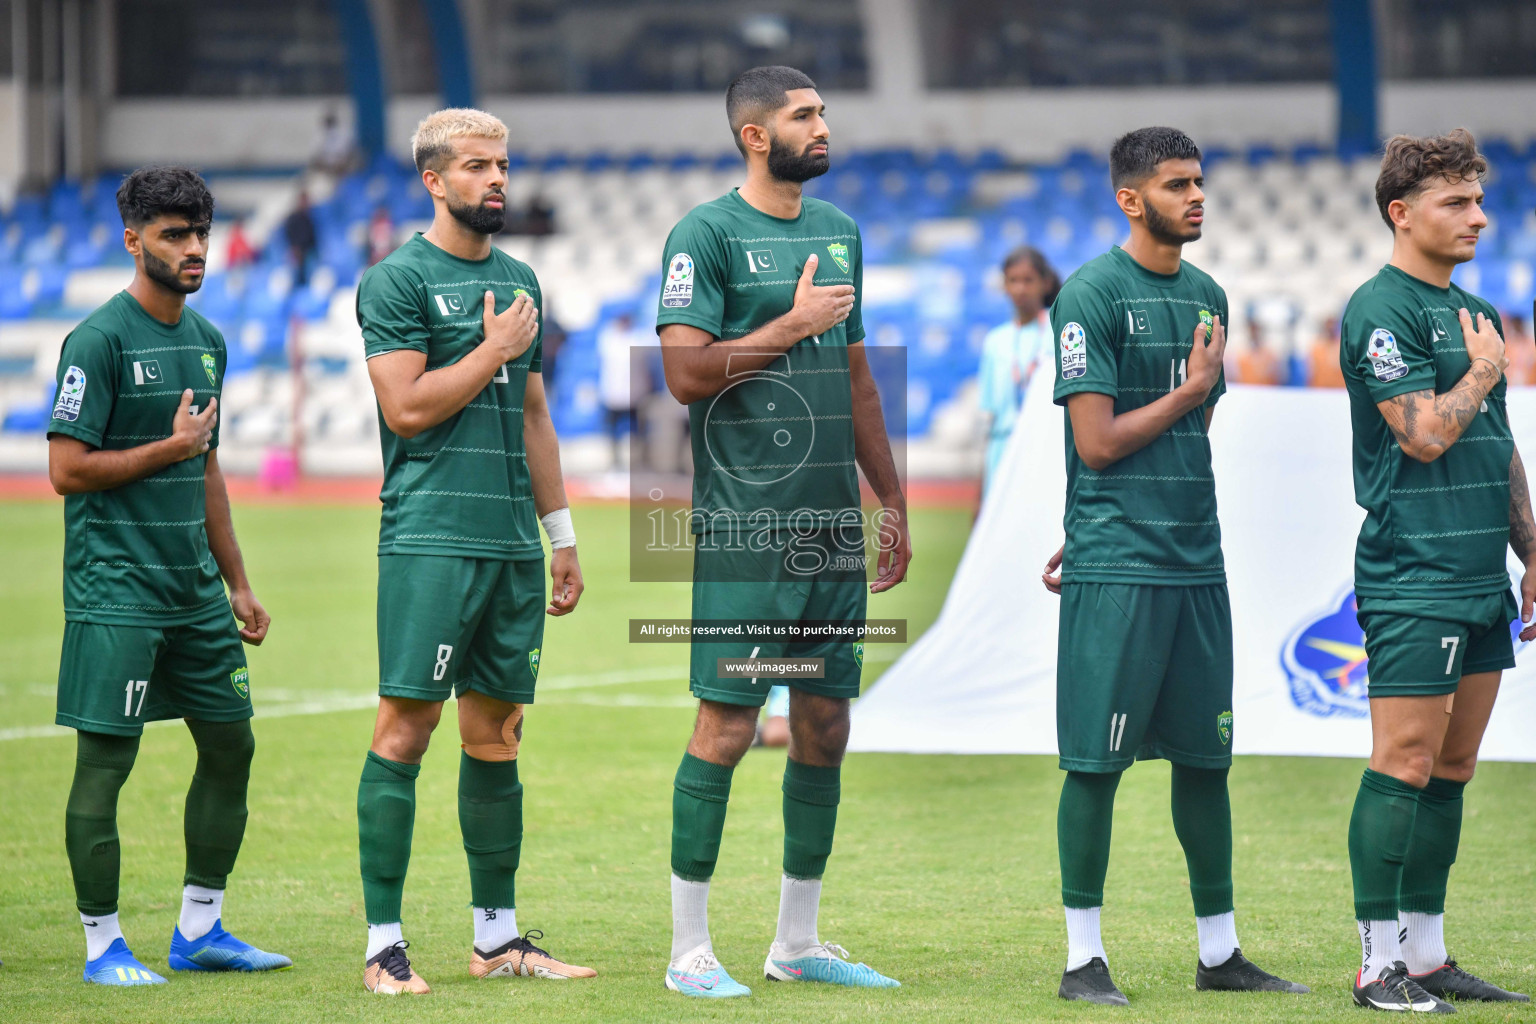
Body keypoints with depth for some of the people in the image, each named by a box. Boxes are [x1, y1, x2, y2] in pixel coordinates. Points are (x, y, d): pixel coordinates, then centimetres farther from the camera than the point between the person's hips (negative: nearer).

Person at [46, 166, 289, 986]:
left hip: (195, 590, 8)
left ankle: (199, 930, 20)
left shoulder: (205, 340, 14)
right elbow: (66, 470, -14)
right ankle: (102, 944, 2)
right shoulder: (99, 340, -10)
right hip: (116, 590, -8)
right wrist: (171, 448, -10)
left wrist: (236, 581, 21)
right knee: (105, 759, -5)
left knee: (230, 743, 9)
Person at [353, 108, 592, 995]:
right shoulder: (397, 280, -4)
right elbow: (407, 407, -13)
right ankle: (384, 943, -6)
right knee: (406, 728, -8)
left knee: (498, 734, 9)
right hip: (431, 541, -7)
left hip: (514, 544, 7)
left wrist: (563, 536, 19)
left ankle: (499, 937, 14)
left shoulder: (519, 281, 18)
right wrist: (495, 350, -6)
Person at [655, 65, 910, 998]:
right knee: (727, 727, -7)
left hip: (834, 525, 7)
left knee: (825, 728, 9)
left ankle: (798, 942, 18)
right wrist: (792, 325, -12)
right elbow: (686, 372, -14)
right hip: (745, 527, -7)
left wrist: (892, 499, 20)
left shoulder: (840, 231, 16)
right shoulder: (707, 233, -6)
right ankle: (690, 948, 0)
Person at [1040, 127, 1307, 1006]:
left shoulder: (1209, 296, 15)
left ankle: (1220, 953, 16)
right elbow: (1097, 443, -11)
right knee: (1097, 761, -4)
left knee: (1205, 757, 9)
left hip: (1197, 562, 7)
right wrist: (1192, 389, -3)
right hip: (1115, 570, -6)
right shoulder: (1090, 296, -7)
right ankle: (1085, 958, 3)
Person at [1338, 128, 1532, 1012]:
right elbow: (1423, 433, -19)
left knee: (1453, 768, 10)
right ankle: (1380, 965, -6)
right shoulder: (1380, 310, -10)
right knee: (1405, 764, -9)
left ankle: (1427, 956, 15)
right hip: (1413, 581, -9)